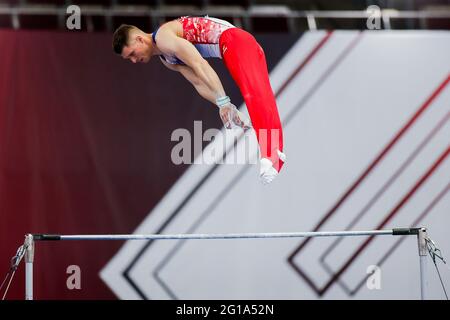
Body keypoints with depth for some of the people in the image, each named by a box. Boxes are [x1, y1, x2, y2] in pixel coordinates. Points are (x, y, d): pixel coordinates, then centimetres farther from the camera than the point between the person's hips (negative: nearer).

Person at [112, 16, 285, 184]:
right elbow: (200, 83, 15)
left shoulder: (163, 37, -11)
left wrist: (222, 101, -25)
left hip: (235, 41, -11)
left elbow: (199, 65, -21)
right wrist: (229, 108, 4)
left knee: (254, 92, -26)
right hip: (232, 49, 11)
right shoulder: (167, 59, 20)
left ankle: (269, 156, -44)